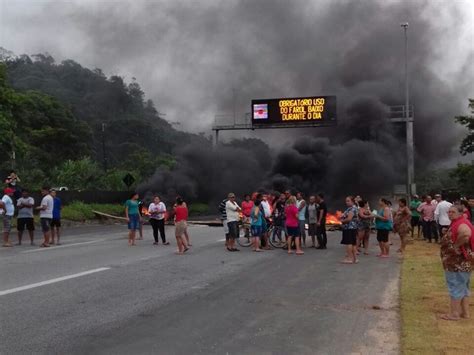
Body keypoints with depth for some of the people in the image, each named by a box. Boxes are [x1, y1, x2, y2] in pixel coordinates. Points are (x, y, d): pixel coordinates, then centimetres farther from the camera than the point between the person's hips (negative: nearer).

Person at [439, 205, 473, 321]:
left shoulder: (461, 224, -20)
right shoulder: (456, 223, 13)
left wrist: (456, 245, -27)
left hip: (459, 262, -11)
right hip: (460, 262, 11)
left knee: (456, 286, -3)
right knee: (463, 287, 16)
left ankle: (454, 313, 5)